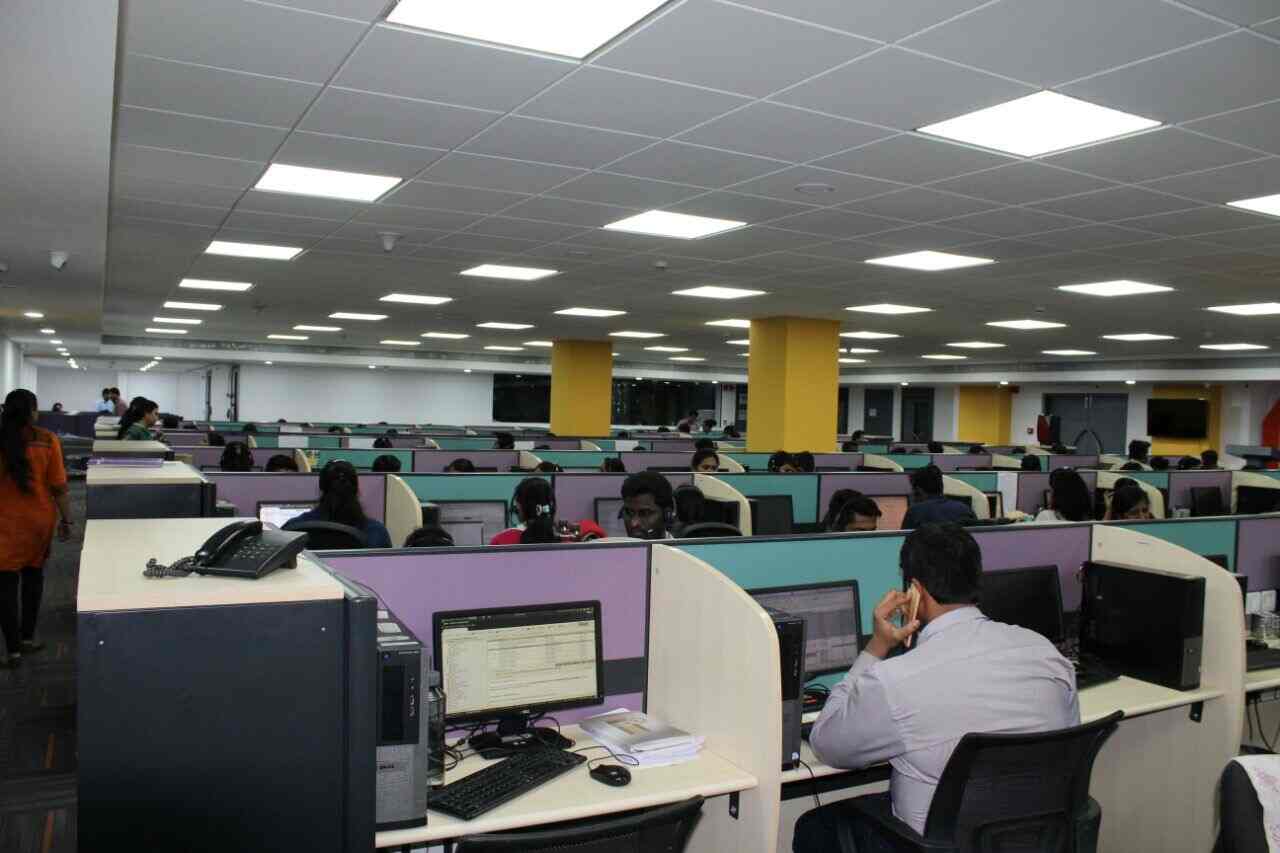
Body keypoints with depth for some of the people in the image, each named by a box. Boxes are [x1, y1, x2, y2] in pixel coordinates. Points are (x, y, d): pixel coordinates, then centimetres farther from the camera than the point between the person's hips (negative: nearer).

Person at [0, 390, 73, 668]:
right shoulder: (47, 441, -9)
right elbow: (59, 486, -8)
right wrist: (66, 519, 1)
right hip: (40, 518, 1)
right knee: (33, 574, 18)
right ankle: (27, 638, 26)